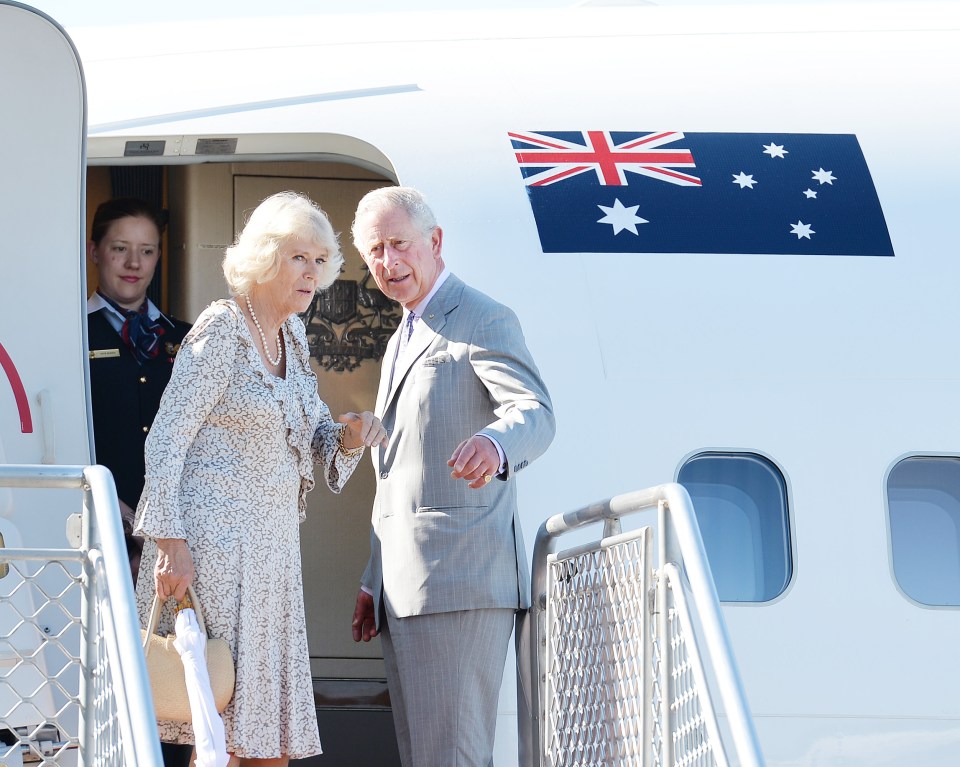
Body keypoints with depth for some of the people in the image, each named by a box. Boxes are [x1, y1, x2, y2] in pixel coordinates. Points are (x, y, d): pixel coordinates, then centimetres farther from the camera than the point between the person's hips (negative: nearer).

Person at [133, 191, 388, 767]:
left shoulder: (292, 335, 13)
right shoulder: (222, 330, -10)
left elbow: (312, 434, 20)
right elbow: (166, 441, -13)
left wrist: (350, 435, -3)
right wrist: (170, 541, -21)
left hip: (272, 546, 8)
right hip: (212, 540, -8)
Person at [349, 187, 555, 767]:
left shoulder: (485, 322, -5)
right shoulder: (402, 342, 24)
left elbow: (535, 413, -23)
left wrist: (494, 443, -46)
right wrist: (374, 583, 24)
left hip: (461, 581, -9)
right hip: (403, 589, 9)